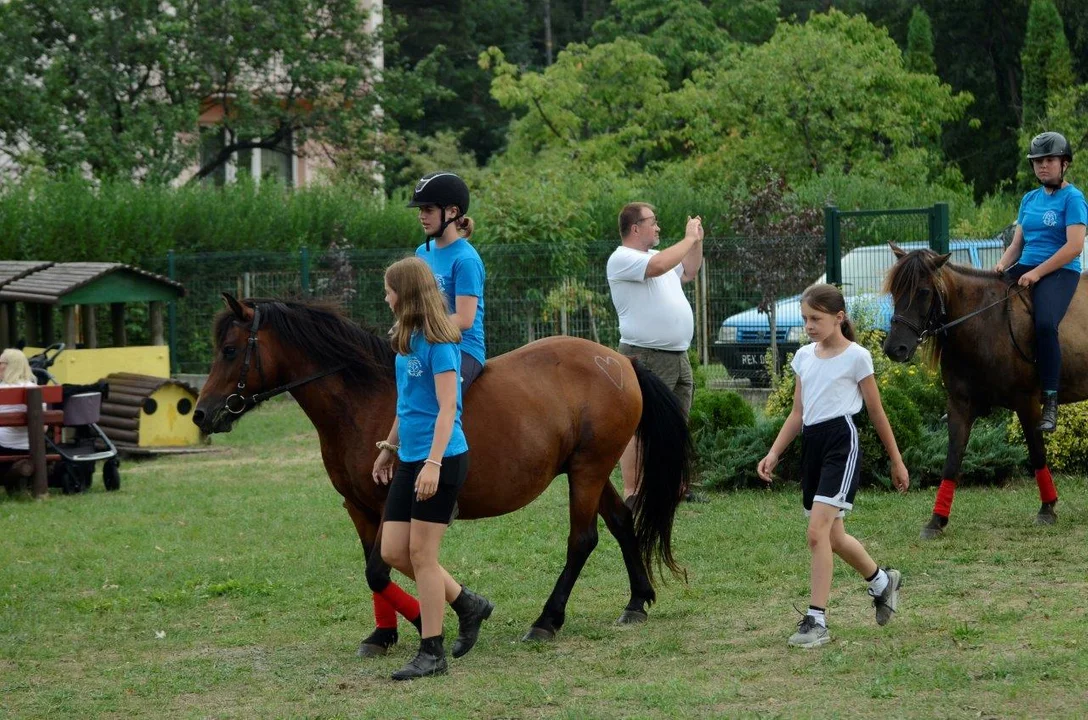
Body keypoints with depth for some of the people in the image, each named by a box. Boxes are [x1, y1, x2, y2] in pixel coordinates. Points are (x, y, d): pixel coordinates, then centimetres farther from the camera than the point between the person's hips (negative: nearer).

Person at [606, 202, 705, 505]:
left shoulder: (656, 255, 19)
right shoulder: (622, 259, -11)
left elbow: (689, 272, 33)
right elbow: (659, 266, -28)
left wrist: (698, 241, 19)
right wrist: (689, 239, -16)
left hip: (677, 354, 10)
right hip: (645, 357, -10)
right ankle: (631, 493, -10)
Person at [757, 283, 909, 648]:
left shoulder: (856, 357, -3)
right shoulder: (804, 357, 13)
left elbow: (877, 412, 3)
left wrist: (897, 461, 8)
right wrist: (773, 454, 5)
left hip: (841, 441, -7)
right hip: (810, 442, 7)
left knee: (817, 531, -17)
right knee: (832, 536, 14)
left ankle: (816, 621, -15)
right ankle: (883, 581, 39)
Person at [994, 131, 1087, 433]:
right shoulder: (1030, 199, 18)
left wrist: (1037, 273, -18)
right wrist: (1003, 264, -2)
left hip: (1059, 272, -8)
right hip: (1024, 269, 8)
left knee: (1045, 323, -35)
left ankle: (1050, 402, -30)